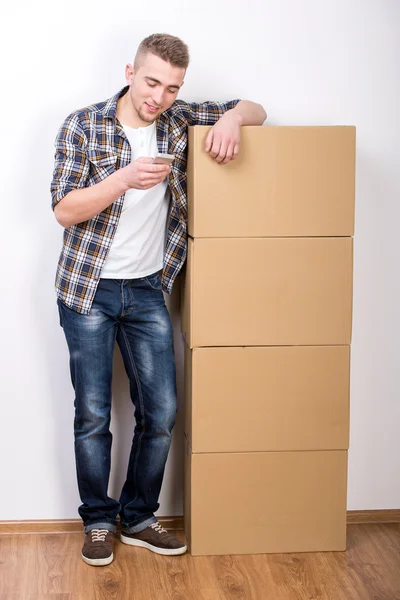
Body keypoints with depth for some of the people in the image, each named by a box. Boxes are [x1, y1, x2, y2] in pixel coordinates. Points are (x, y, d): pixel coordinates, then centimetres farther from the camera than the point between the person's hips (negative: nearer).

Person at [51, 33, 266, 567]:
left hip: (148, 291, 3)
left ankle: (138, 518, 21)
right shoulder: (82, 126, -7)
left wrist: (233, 118, -14)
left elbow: (256, 111, 11)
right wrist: (124, 178, -26)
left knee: (161, 411, 4)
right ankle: (98, 521, 21)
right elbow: (65, 211, -11)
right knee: (93, 414, 3)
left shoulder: (178, 121, 3)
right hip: (89, 291, -3)